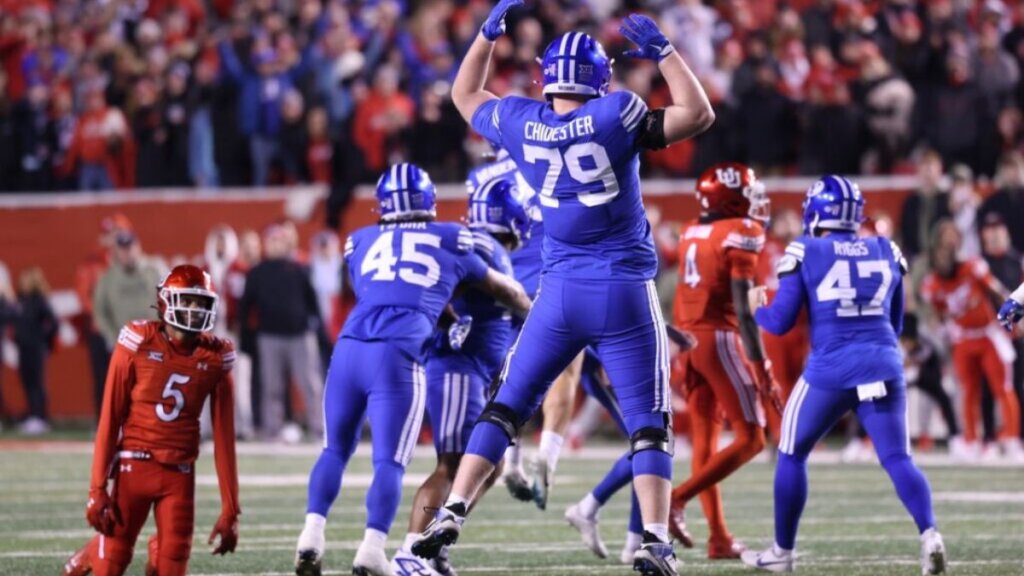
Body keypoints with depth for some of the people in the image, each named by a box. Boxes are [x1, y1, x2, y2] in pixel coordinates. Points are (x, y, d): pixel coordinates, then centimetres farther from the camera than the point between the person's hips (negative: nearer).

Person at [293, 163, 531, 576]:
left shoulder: (360, 243, 23)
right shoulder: (451, 241, 18)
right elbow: (504, 290, 34)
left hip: (349, 348, 3)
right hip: (397, 357, -3)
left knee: (336, 448, 16)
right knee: (390, 460, -2)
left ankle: (312, 533, 2)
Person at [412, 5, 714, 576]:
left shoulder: (521, 124, -1)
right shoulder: (614, 116, -11)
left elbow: (465, 95, 19)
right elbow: (699, 115, -5)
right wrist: (662, 50, -1)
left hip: (561, 292, 3)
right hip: (625, 292, -3)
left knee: (507, 405, 13)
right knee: (649, 423, 3)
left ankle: (452, 515, 4)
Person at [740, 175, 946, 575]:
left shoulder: (806, 255, -1)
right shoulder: (887, 253, 11)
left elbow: (780, 322, 1)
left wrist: (757, 308, 22)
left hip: (831, 369, -3)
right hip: (883, 364, 3)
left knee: (792, 454, 15)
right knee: (897, 459, -1)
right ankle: (929, 534, -25)